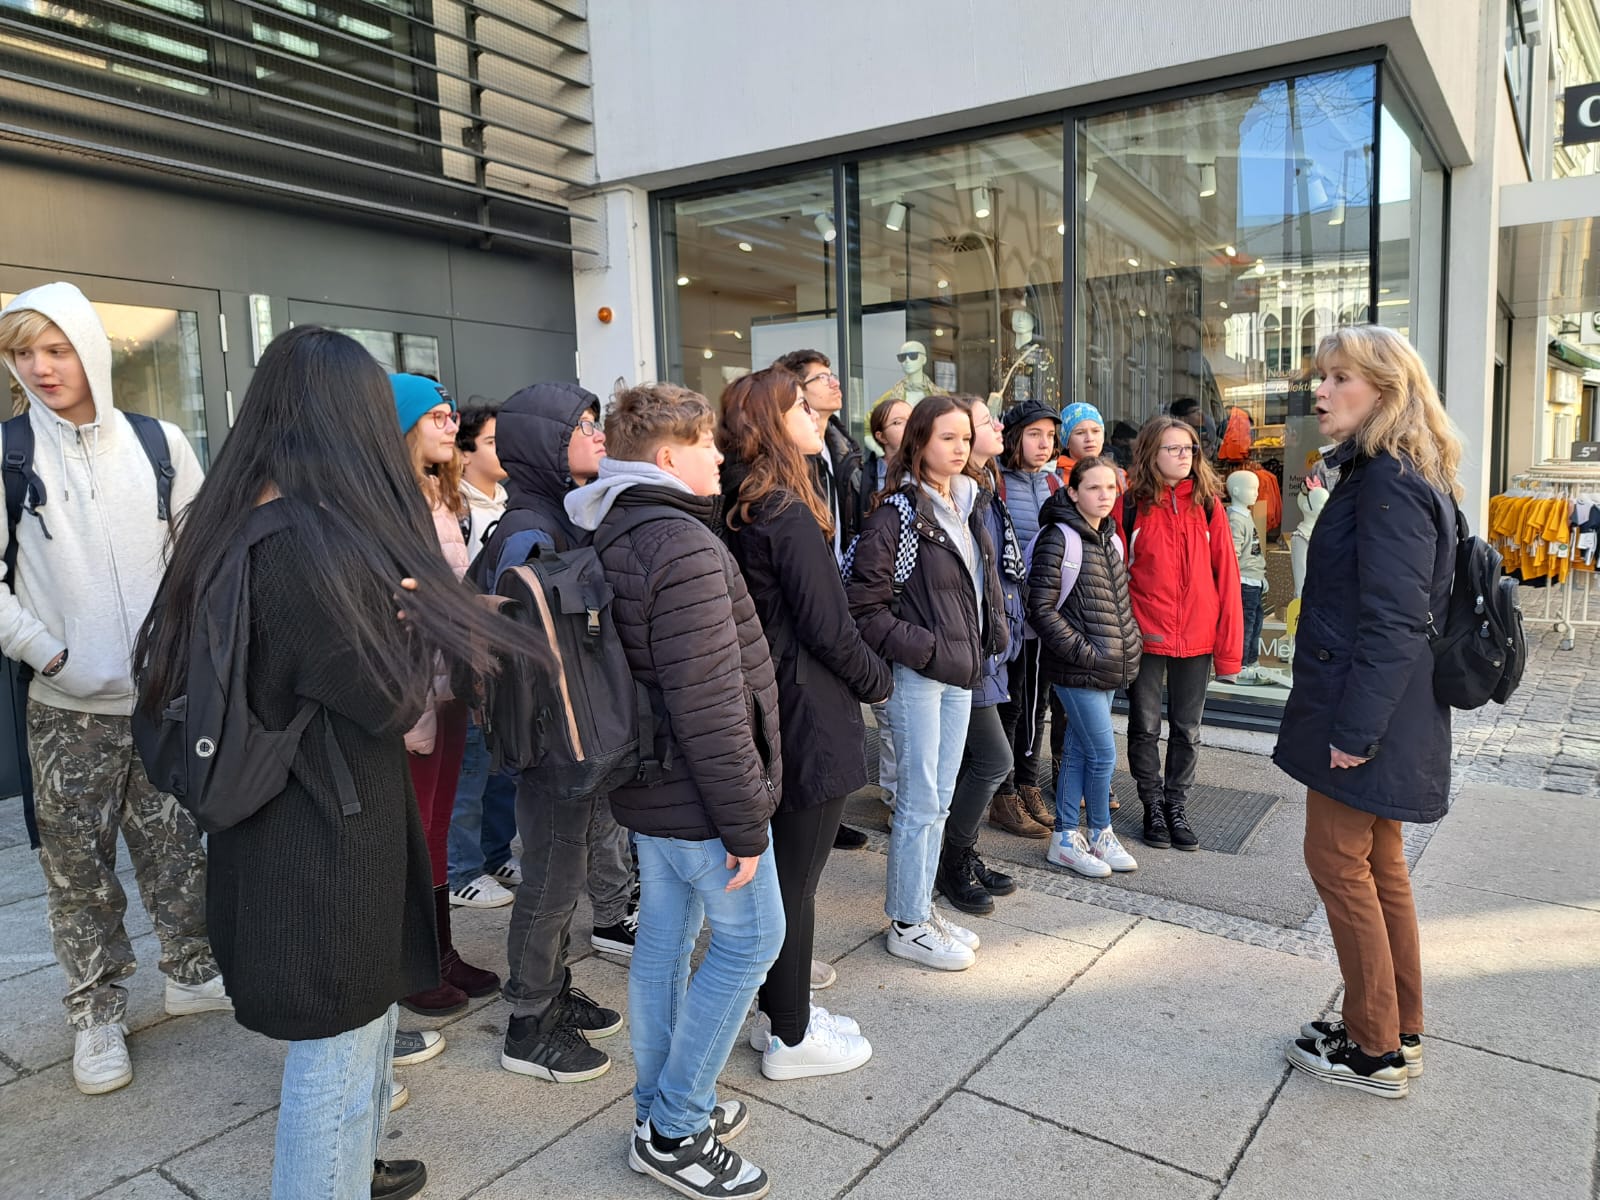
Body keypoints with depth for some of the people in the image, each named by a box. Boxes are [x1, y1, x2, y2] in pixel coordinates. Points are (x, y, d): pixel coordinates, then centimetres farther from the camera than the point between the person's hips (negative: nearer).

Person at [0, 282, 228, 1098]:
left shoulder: (159, 442, 1)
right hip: (69, 707, -2)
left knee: (177, 848, 13)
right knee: (78, 865, 8)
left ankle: (191, 973, 33)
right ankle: (96, 1015, 25)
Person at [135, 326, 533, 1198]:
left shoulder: (239, 526, 3)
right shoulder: (316, 544, -26)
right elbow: (392, 700, -19)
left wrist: (392, 600, -2)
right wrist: (414, 612, -5)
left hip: (279, 830, 10)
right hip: (325, 841, -10)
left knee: (363, 1017, 27)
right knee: (338, 1047, 9)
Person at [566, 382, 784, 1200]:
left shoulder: (615, 539, 8)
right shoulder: (685, 548, -23)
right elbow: (710, 706, -26)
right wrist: (744, 823, -18)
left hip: (647, 785, 9)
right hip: (697, 795, -9)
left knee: (664, 936, 18)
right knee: (750, 937, 5)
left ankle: (663, 1105, 34)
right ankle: (674, 1131, 16)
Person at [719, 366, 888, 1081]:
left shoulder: (743, 511, 8)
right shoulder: (790, 516, -19)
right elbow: (829, 631, -20)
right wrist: (879, 681, -3)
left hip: (769, 709, 9)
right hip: (812, 718, -9)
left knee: (782, 868, 19)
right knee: (797, 878, 4)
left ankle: (778, 1011, 34)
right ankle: (791, 1038, 20)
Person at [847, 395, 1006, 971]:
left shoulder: (967, 507, 11)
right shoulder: (897, 514, -14)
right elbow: (864, 604, -17)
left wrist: (984, 642, 10)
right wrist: (923, 649, -18)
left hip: (960, 673, 8)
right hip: (917, 676, -8)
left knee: (939, 799, 16)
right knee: (921, 803, 1)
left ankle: (920, 907, 30)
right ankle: (906, 923, 16)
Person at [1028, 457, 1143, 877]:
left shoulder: (1111, 539, 12)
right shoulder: (1058, 539, -12)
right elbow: (1041, 610, -15)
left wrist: (1130, 645, 8)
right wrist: (1084, 653, -17)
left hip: (1108, 669, 8)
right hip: (1077, 670, -7)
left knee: (1079, 751, 13)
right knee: (1103, 752, -2)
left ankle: (1066, 838, 22)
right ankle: (1100, 834, 18)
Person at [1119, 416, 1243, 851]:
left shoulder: (1208, 505, 2)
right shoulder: (1130, 506, -4)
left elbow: (1226, 575, 1)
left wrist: (1229, 646, -3)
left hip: (1196, 638, 2)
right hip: (1146, 636, -2)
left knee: (1187, 730, 12)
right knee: (1145, 727, 9)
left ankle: (1177, 807, 28)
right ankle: (1154, 807, 26)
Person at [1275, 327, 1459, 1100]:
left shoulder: (1390, 484, -18)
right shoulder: (1376, 474, 13)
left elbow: (1392, 620, -23)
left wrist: (1355, 727, -22)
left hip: (1366, 713, -10)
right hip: (1374, 712, 10)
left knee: (1338, 860, 0)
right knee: (1377, 862, 17)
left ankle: (1376, 1050, 14)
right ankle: (1398, 1032, 30)